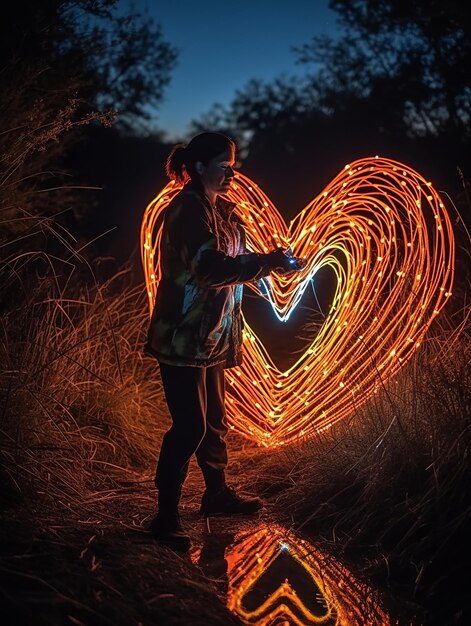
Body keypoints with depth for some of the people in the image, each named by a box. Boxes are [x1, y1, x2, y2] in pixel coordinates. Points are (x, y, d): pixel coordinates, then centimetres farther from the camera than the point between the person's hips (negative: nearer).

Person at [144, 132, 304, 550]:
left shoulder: (219, 210, 14)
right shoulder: (188, 210, -16)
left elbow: (230, 263, 14)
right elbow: (211, 267, -28)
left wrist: (269, 263, -4)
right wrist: (268, 262, -23)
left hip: (210, 336, 9)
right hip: (184, 338, -9)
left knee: (213, 420, 19)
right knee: (190, 426, -7)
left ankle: (218, 493, 35)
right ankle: (166, 518, 2)